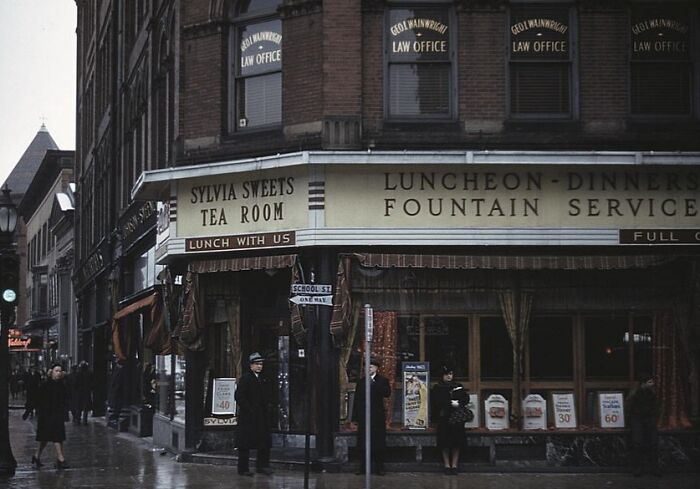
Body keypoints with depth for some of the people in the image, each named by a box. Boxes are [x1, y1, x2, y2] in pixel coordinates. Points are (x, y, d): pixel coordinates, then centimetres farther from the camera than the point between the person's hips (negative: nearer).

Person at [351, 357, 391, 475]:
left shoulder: (382, 381, 5)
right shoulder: (361, 382, 13)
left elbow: (387, 393, -14)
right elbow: (357, 399, 11)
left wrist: (375, 384, -19)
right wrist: (355, 417, 5)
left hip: (377, 416, -2)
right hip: (363, 416, 2)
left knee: (378, 443, -2)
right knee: (364, 443, 2)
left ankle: (379, 468, 2)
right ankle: (364, 467, 6)